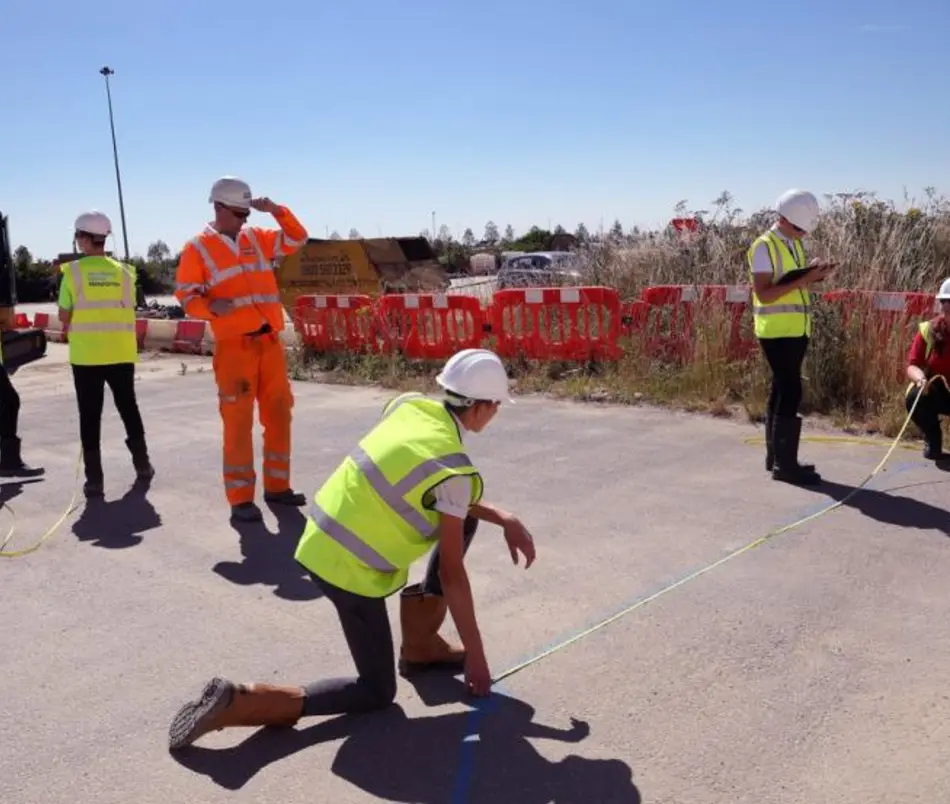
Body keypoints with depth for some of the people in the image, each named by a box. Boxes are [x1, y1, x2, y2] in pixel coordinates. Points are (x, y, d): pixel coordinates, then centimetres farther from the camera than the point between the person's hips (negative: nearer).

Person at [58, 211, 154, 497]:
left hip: (86, 355, -3)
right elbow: (129, 309, 6)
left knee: (90, 416, 3)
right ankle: (142, 463, 29)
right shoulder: (122, 271, 2)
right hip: (121, 353, 3)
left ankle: (94, 478, 4)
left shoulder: (73, 271, -6)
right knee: (128, 406, 19)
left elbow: (64, 317, -2)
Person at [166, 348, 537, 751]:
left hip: (324, 539, 8)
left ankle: (421, 644, 24)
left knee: (465, 518, 17)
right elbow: (451, 574, -12)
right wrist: (475, 653, -1)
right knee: (377, 693, 12)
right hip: (350, 570, -8)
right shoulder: (454, 471, -19)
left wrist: (502, 518, 9)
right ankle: (240, 702, -1)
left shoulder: (410, 405, -1)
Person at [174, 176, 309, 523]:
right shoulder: (197, 248, 1)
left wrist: (277, 211, 1)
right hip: (234, 347, -5)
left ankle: (277, 486, 21)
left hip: (270, 343, 5)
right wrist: (211, 307, -22)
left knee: (279, 413, 9)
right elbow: (186, 297, -3)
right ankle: (241, 498, 4)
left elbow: (297, 238, 14)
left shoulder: (257, 238, 15)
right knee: (238, 422, -4)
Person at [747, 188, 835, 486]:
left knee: (781, 391, 13)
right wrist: (802, 281, -24)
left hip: (796, 329, 9)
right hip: (777, 331, -9)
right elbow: (764, 294, -19)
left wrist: (815, 275, 1)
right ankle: (785, 464, -4)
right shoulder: (764, 246, -12)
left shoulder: (795, 244, 15)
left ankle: (775, 456, 22)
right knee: (790, 393, -10)